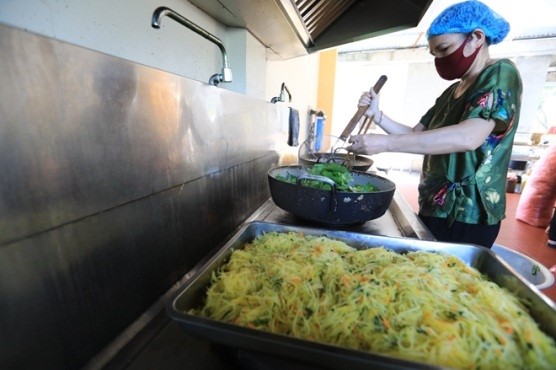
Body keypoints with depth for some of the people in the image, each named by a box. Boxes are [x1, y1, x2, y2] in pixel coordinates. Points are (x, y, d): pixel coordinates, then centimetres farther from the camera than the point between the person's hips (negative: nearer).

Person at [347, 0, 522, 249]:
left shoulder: (501, 75, -9)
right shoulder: (451, 93, 14)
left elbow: (469, 137, -27)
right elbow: (416, 135, 13)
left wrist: (385, 143, -29)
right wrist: (377, 115, -1)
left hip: (466, 217, -7)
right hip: (433, 207, 8)